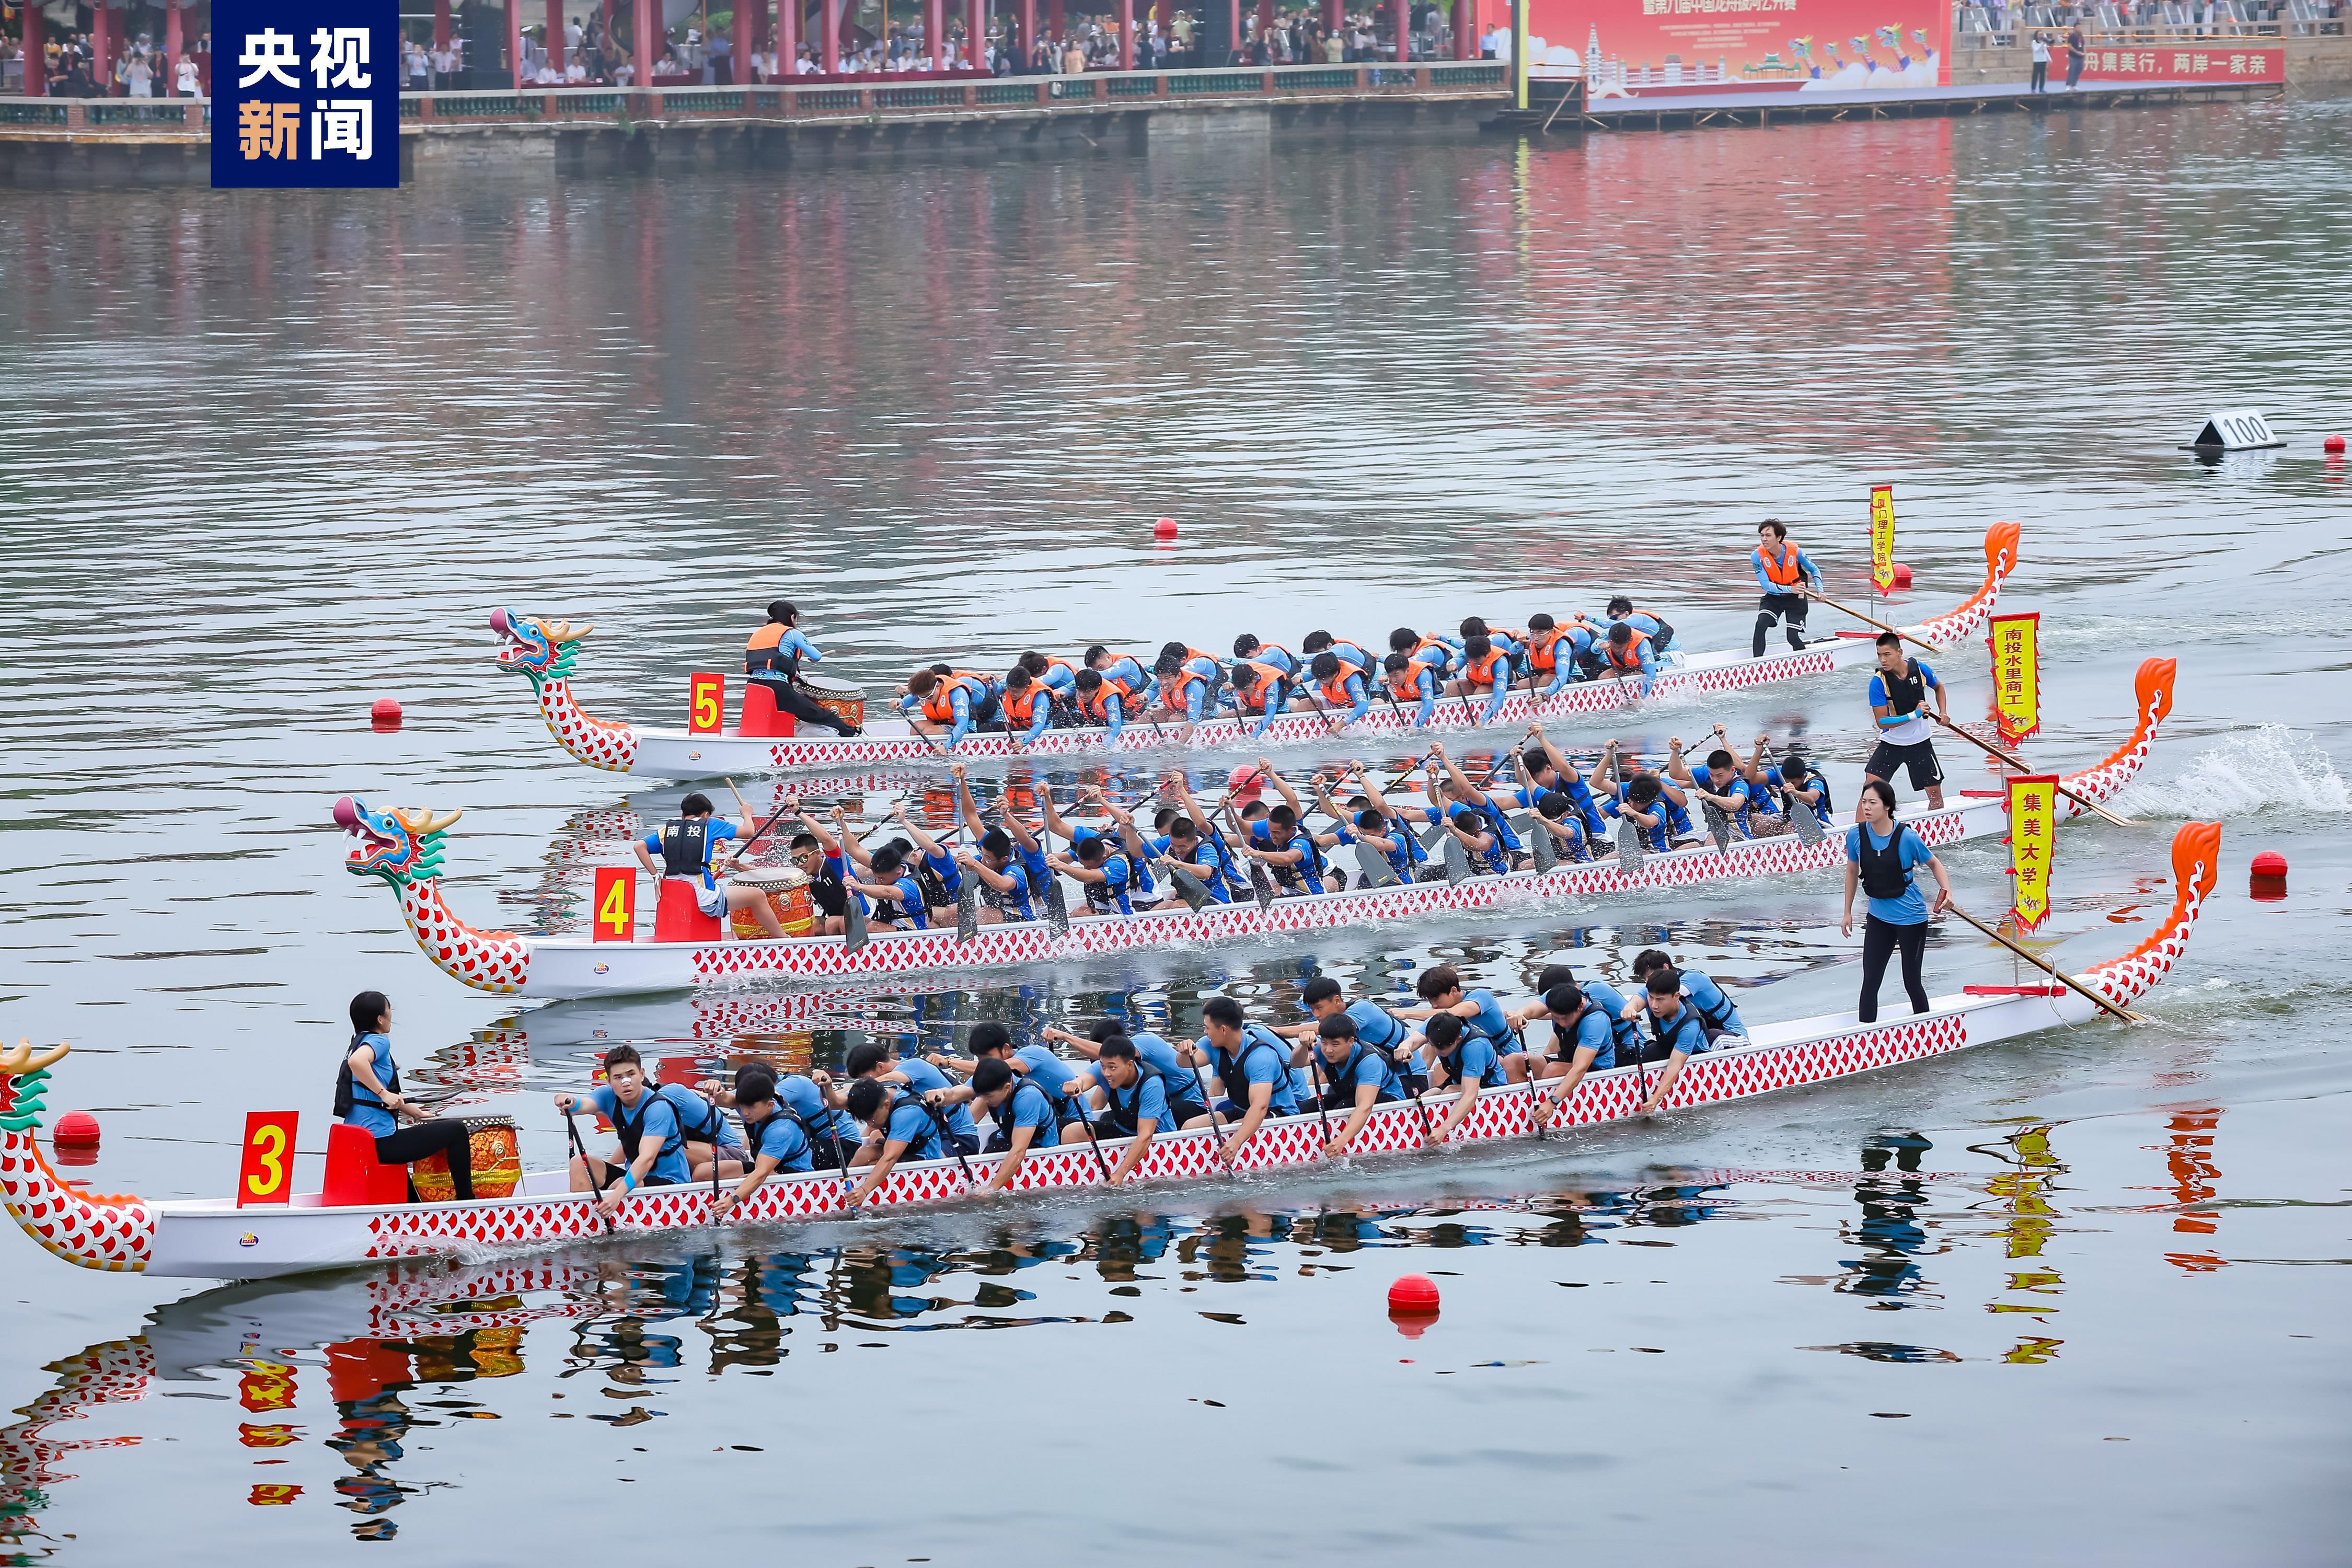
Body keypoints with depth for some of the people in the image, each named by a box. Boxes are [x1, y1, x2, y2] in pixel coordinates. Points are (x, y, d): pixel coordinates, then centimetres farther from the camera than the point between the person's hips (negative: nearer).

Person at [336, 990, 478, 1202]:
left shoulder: (358, 1043, 18)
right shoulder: (379, 1041, -10)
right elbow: (356, 1061, -34)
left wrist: (415, 1113, 29)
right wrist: (384, 1093, -28)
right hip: (381, 1142, -10)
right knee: (456, 1131, -4)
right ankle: (466, 1202, -1)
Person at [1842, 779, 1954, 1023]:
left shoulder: (1907, 838, -18)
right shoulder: (1856, 835, -8)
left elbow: (1934, 863, -2)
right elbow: (1852, 871, 8)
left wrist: (1946, 890, -19)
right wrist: (1847, 912, 12)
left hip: (1911, 919, -3)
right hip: (1878, 918, 3)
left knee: (1911, 982, 5)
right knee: (1870, 982, 0)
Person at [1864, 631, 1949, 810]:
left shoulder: (1919, 669, -10)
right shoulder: (1878, 682, -19)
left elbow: (1938, 687, 14)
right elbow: (1882, 722, -20)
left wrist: (1943, 713, 0)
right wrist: (1915, 715, -27)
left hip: (1920, 742, 2)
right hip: (1891, 742, -2)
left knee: (1935, 793, 6)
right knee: (1870, 784, -15)